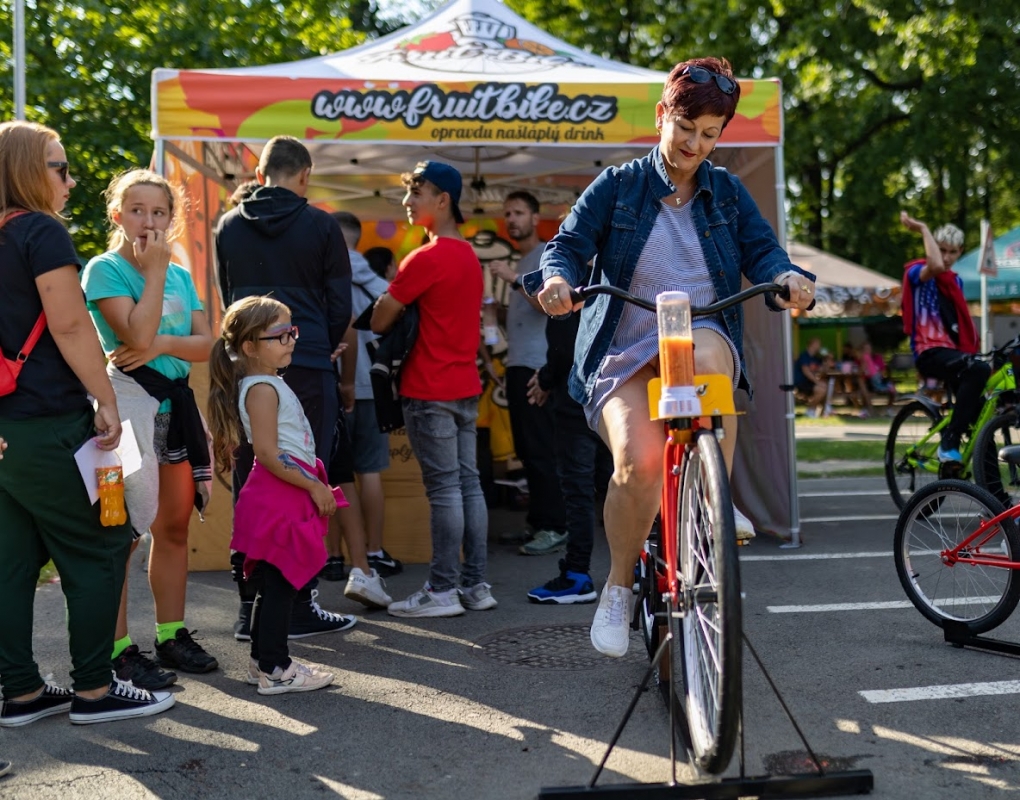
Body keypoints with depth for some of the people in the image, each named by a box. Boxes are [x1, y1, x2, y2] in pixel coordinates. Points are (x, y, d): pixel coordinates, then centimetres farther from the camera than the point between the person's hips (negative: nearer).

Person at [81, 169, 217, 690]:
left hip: (176, 400, 7)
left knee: (174, 525, 11)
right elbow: (137, 333, -18)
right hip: (130, 401, -7)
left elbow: (205, 343, 5)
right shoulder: (104, 269, -5)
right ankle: (118, 651, 1)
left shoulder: (180, 274, 14)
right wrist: (155, 270, -11)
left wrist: (162, 344, -13)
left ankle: (171, 635, 22)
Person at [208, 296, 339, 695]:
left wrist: (315, 485, 18)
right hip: (278, 497, -10)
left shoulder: (271, 384, 18)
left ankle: (263, 660, 24)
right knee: (280, 582, -5)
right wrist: (314, 486, -17)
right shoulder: (261, 389, -14)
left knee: (275, 583, 15)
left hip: (288, 498, 10)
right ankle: (274, 669, 2)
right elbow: (268, 453, -22)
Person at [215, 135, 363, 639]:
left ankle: (250, 606, 10)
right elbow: (340, 304, 4)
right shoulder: (320, 225, -1)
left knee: (248, 488, 7)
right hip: (308, 368, -3)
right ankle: (299, 606, 4)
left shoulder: (228, 227, 9)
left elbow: (226, 298, 16)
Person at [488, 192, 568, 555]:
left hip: (537, 366, -9)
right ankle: (537, 521, 17)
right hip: (518, 366, 9)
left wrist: (513, 279, -23)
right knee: (526, 447, 11)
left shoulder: (547, 255, -5)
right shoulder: (520, 261, 20)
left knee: (539, 448, -10)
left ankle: (554, 527, -8)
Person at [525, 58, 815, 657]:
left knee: (707, 354, -39)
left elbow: (760, 249, 2)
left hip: (703, 337, 1)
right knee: (639, 461, -27)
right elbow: (569, 244, -1)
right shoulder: (616, 187, 6)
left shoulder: (726, 192, 12)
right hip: (624, 353, -1)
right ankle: (619, 586, -1)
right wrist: (557, 277, -24)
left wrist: (787, 275, -21)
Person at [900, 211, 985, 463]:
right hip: (930, 353, -8)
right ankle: (948, 443, -32)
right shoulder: (917, 272, -3)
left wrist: (971, 348, 12)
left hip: (952, 352, 8)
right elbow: (936, 266, -29)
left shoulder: (956, 280, 21)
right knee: (980, 369, -35)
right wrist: (923, 229, -20)